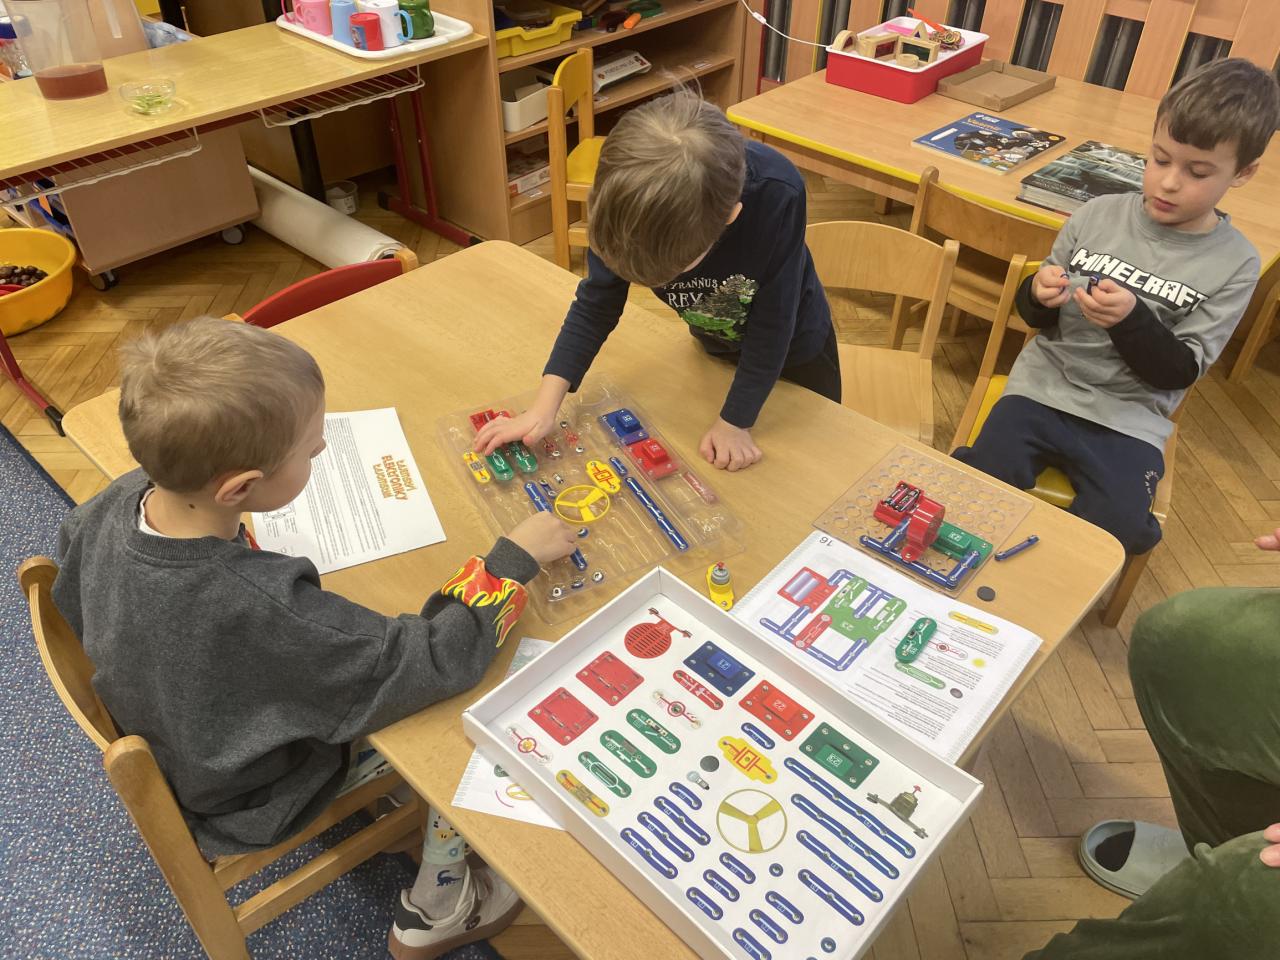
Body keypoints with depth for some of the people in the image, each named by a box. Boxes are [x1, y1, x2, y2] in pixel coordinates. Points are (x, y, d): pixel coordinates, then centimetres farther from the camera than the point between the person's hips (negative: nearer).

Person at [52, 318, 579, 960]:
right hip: (252, 799, -6)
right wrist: (516, 557, -23)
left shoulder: (118, 501, -21)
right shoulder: (263, 610, -44)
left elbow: (75, 604, 0)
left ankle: (374, 787, 36)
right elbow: (438, 662, -35)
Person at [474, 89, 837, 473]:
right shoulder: (631, 198, -33)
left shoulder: (777, 194, -43)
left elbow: (772, 324, -32)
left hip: (794, 343, -2)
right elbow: (596, 304, -21)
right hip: (716, 345, 3)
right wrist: (544, 408, -27)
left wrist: (735, 422, -26)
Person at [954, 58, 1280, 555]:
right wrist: (1040, 294, -17)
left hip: (1128, 418, -1)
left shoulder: (1234, 264, -3)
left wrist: (1130, 319, -24)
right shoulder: (1099, 215, 0)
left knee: (1112, 535, -19)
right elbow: (1037, 317, 8)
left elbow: (1180, 370, -6)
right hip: (1044, 388, 1)